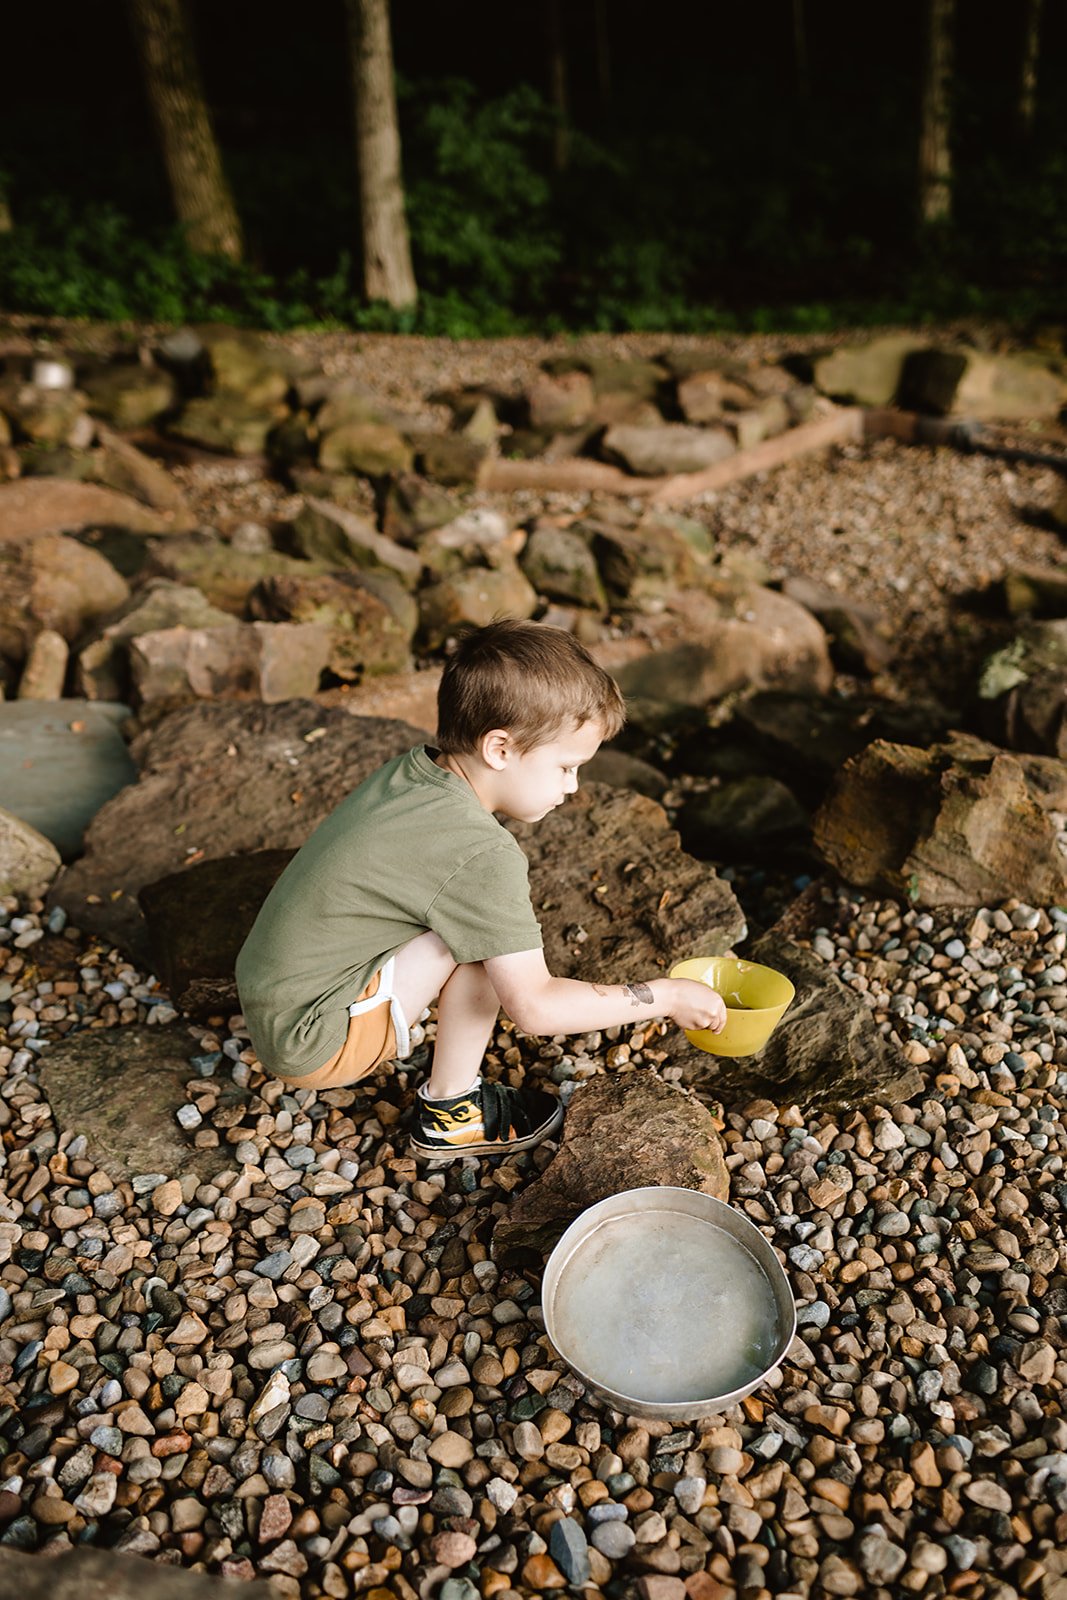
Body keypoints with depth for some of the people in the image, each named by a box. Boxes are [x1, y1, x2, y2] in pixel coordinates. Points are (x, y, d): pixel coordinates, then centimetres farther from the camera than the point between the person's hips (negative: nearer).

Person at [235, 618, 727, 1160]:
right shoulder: (481, 855, -25)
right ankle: (450, 1113, -1)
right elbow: (535, 1007, -23)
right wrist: (666, 995, -12)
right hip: (310, 1041, -9)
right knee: (490, 936, -19)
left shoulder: (409, 769, -1)